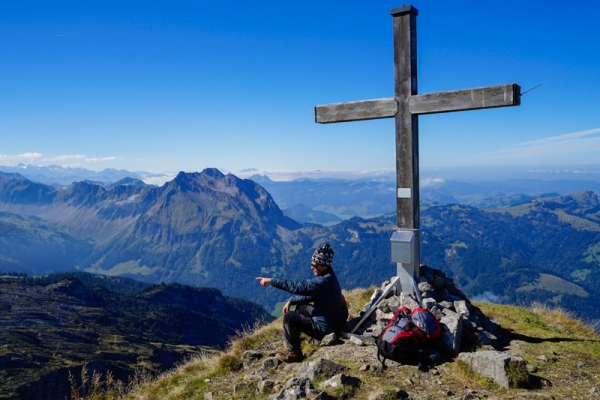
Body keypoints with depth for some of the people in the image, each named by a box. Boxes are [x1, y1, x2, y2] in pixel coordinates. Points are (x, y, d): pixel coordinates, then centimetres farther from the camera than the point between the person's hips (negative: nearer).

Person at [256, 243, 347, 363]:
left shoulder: (323, 282, -29)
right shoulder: (327, 276, 2)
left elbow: (297, 287, -32)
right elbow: (308, 294, 13)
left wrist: (271, 281, -27)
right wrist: (291, 301, 3)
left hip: (325, 328, -10)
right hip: (332, 320, 10)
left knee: (289, 317, -11)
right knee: (300, 307, 23)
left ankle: (294, 352, 0)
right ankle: (293, 342, 32)